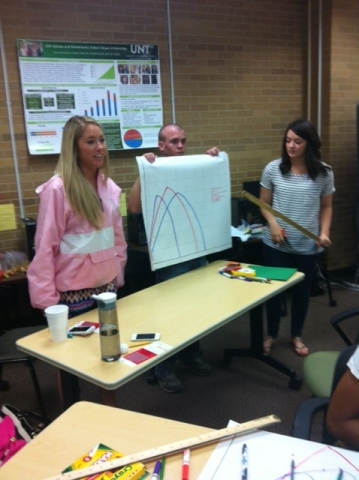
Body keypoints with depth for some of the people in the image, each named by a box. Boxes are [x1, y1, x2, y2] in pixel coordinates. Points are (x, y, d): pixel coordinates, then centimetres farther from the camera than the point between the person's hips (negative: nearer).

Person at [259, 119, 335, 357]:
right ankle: (271, 334, 32)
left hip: (308, 245, 1)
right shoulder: (273, 169, -5)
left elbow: (326, 207, 5)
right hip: (276, 243, 0)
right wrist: (273, 224, -15)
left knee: (302, 289, 14)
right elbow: (264, 203, 3)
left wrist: (324, 232, -10)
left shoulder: (324, 172, -4)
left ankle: (297, 335, 36)